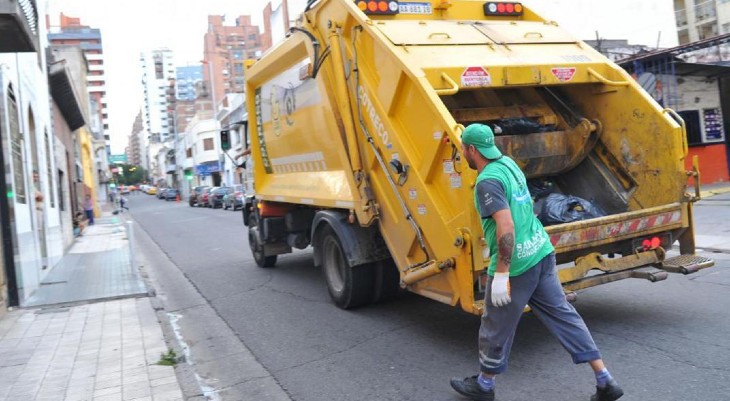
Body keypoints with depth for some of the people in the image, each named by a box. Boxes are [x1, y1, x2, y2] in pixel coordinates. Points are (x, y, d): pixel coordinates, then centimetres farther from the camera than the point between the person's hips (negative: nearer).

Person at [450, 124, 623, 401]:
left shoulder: (487, 181, -19)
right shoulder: (508, 162, 8)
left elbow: (506, 226, -27)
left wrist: (501, 274, -24)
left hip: (516, 263, -9)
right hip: (542, 253, 9)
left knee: (495, 328, 10)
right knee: (562, 315, 15)